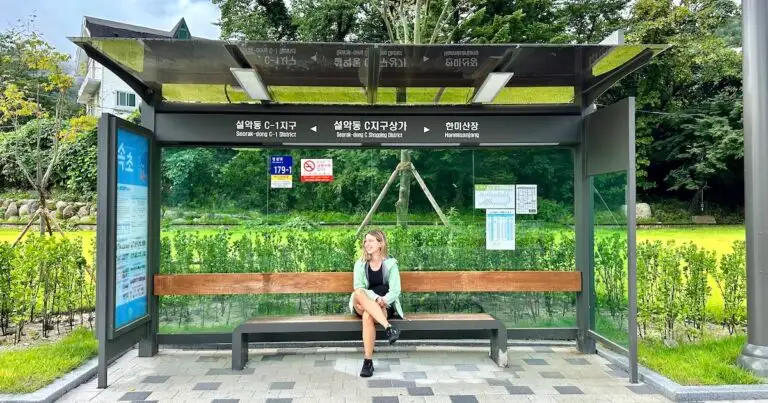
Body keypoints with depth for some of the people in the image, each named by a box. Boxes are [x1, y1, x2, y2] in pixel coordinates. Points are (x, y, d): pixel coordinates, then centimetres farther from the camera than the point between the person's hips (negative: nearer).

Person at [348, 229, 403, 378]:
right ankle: (388, 327, -45)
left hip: (385, 306, -2)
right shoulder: (360, 264, 9)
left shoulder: (390, 264, 3)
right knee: (358, 294, -35)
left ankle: (368, 361, -35)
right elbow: (358, 287, -4)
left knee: (368, 316, -38)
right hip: (364, 306, 2)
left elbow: (395, 290, -4)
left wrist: (382, 301, -24)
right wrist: (374, 299, -23)